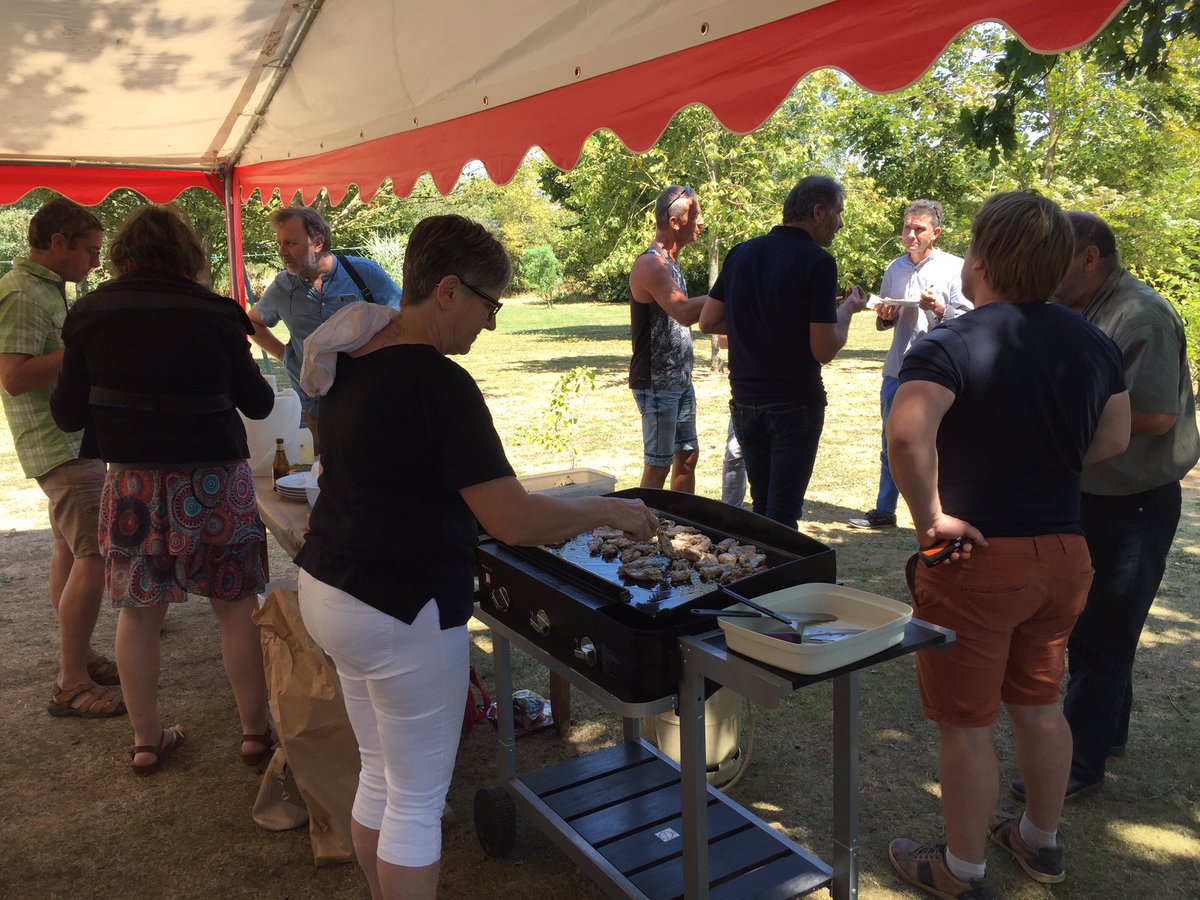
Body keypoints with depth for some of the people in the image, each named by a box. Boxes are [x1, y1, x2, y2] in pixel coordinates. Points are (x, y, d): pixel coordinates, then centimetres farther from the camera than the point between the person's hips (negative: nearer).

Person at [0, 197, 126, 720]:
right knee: (95, 556, -12)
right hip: (61, 445, -10)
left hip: (72, 438, 10)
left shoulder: (46, 288, 14)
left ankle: (79, 656, 24)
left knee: (69, 550, 14)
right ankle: (71, 685, -4)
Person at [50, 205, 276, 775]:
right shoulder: (214, 314, -9)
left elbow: (68, 414, 2)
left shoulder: (91, 314, -2)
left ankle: (146, 741, 25)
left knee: (138, 610, 14)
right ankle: (256, 732, 19)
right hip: (213, 479, -2)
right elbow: (257, 403, 0)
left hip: (133, 481, 2)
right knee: (237, 606, 10)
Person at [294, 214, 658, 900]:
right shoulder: (439, 384, -23)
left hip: (326, 587, 9)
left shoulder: (350, 357, 4)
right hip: (403, 612, -9)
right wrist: (608, 511, -11)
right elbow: (513, 520, -26)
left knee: (379, 779, 23)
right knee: (417, 803, 9)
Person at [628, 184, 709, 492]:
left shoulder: (670, 263, 15)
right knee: (658, 464, -2)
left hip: (679, 380, 10)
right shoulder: (651, 265, -18)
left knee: (687, 455, 16)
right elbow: (684, 312, -34)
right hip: (657, 383, -10)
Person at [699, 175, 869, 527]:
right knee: (783, 513, 2)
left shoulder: (741, 253, 5)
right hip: (795, 403, -6)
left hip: (745, 401, 6)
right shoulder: (818, 262, -13)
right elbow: (824, 350, -15)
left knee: (761, 507, 18)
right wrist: (848, 309, 3)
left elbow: (708, 322, 9)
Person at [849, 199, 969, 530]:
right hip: (897, 370, 5)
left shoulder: (954, 268, -3)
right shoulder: (894, 269, 13)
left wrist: (939, 309, -23)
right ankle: (884, 511, 25)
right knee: (891, 446, 13)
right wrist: (884, 316, -1)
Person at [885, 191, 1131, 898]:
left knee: (967, 722, 8)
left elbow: (907, 436, -35)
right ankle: (1042, 842, 42)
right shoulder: (1095, 343, 4)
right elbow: (1113, 440, 14)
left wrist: (930, 516, -22)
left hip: (978, 556, -7)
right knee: (1039, 702, 23)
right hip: (1064, 553, 7)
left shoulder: (951, 347, -19)